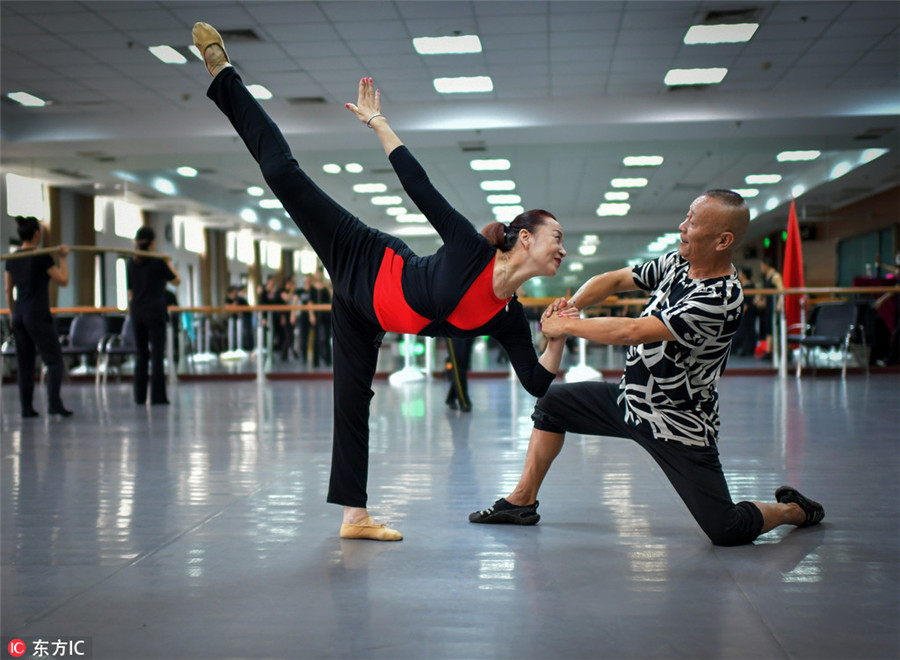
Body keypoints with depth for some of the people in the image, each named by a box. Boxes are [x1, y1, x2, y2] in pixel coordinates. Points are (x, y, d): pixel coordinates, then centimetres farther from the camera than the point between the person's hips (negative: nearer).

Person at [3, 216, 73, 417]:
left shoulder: (12, 259, 8)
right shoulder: (42, 257, -11)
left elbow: (8, 290, 15)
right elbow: (63, 280, -6)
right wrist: (63, 258, 4)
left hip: (19, 316, 7)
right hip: (38, 316, -7)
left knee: (24, 363, 9)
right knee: (54, 359, -2)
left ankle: (27, 407, 10)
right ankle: (54, 403, -12)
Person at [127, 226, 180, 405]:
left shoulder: (131, 263, 5)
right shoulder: (158, 262, -8)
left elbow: (130, 291, 10)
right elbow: (176, 281, 3)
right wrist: (169, 263, 15)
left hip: (136, 312, 5)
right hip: (155, 311, -5)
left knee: (140, 355, 10)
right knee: (157, 354, -1)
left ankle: (140, 396, 11)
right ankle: (157, 396, -2)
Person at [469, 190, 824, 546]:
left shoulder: (722, 298, -29)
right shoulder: (677, 262, -3)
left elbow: (634, 332, -31)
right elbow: (613, 280, 8)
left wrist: (567, 326, -20)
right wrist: (569, 308, -11)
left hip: (679, 424, -8)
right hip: (630, 397, 8)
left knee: (727, 531, -11)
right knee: (552, 402, 10)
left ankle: (795, 509, 19)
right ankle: (522, 502, 20)